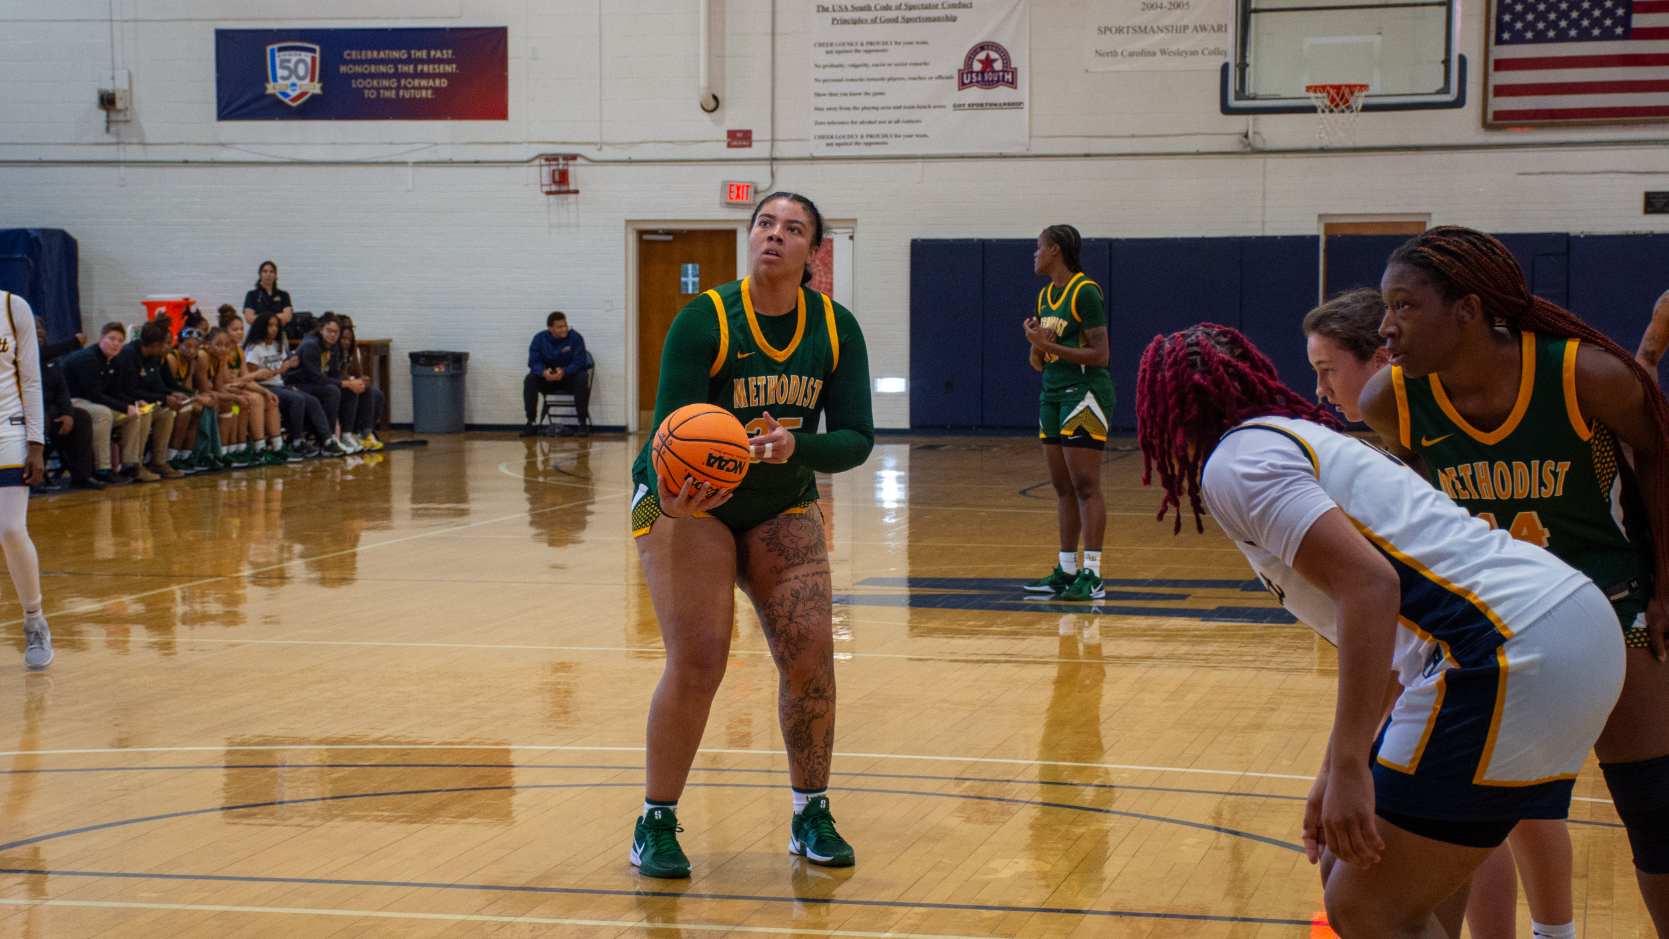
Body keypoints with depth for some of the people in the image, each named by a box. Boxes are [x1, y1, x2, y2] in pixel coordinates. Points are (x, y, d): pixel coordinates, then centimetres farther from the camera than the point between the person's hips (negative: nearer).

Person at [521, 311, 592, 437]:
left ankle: (583, 423, -28)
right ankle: (531, 423, -19)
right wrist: (544, 372, -36)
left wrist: (564, 371, -38)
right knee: (530, 379, -25)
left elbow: (579, 362, -18)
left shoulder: (575, 338, -10)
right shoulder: (539, 339, -3)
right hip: (547, 380, 2)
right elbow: (534, 362, -12)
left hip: (569, 377, -2)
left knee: (582, 378, -33)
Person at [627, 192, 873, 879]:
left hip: (782, 508, 4)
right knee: (696, 663, -15)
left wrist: (795, 446, -31)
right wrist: (671, 494, -45)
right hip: (688, 503, -4)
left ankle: (812, 817, 9)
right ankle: (655, 825, 1)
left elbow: (857, 437, -11)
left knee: (810, 655, -8)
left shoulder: (836, 328, -9)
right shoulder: (704, 320, -20)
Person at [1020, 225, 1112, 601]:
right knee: (1063, 488, 9)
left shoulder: (1085, 292, -11)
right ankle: (1067, 570, 14)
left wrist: (1051, 346, -18)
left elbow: (1100, 354, -15)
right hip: (1052, 393, 9)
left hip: (1084, 393, -9)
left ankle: (1092, 575, -9)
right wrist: (1037, 346, -5)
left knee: (1085, 486, -9)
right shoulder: (1045, 296, 15)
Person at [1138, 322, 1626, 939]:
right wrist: (1339, 771, 35)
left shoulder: (1235, 462, -4)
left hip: (1508, 651, -10)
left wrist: (1350, 767, -20)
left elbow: (1368, 584, -19)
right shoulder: (1305, 440, 26)